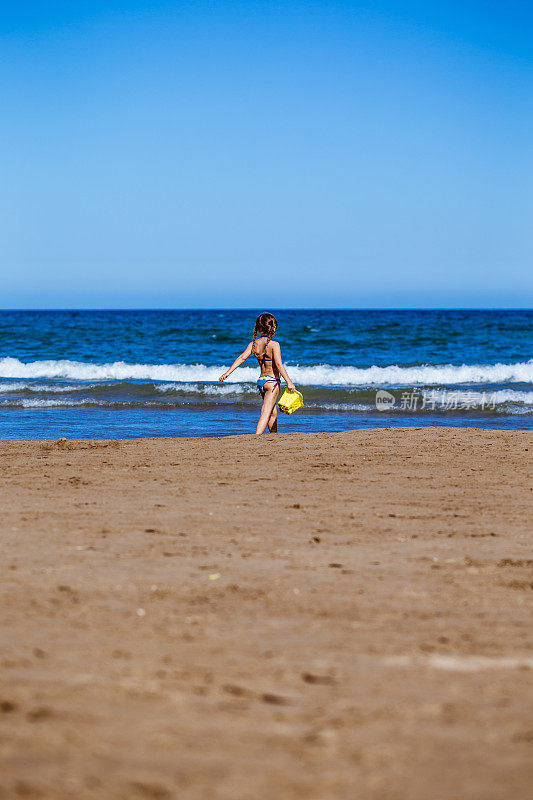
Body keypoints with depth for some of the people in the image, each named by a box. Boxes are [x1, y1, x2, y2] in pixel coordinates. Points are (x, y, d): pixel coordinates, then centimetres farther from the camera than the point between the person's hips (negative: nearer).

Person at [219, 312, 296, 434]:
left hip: (261, 381, 7)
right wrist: (289, 382, -22)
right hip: (272, 381, -7)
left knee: (273, 413, 22)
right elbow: (278, 364, -22)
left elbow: (242, 357, -7)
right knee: (266, 413, -11)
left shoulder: (253, 344, 2)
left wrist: (228, 373, -8)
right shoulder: (274, 345, -14)